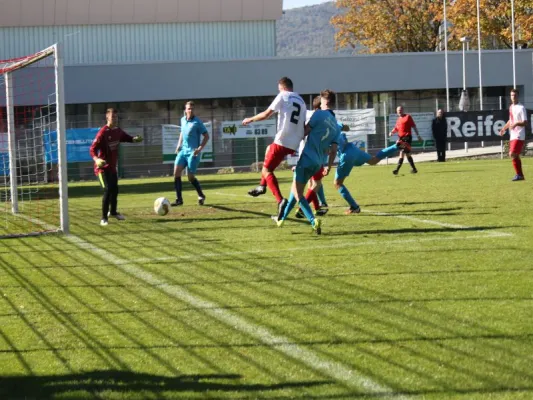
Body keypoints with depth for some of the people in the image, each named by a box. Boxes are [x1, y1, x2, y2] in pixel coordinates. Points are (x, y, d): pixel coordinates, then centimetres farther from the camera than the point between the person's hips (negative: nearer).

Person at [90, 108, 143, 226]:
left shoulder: (118, 131, 3)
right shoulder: (103, 132, -19)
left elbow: (126, 138, 22)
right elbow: (92, 149, -22)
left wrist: (134, 139, 0)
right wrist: (96, 159, -41)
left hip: (112, 166, 8)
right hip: (102, 167, -8)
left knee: (115, 189, 19)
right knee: (107, 190, -17)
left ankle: (113, 212, 44)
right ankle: (104, 218, -10)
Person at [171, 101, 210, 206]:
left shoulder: (197, 122, -11)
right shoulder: (183, 120, 8)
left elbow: (206, 136, -8)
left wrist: (200, 148, -17)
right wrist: (179, 145, 12)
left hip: (193, 153, -6)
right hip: (183, 150, 6)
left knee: (190, 176, -3)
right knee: (176, 172, -8)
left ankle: (201, 196, 20)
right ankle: (179, 199, -4)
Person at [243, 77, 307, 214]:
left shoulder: (283, 96, -1)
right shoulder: (301, 101, 17)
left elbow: (266, 114, -2)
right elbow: (304, 126, 15)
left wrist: (250, 119, 13)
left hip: (282, 141, -8)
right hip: (294, 144, 8)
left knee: (266, 170, -4)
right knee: (269, 150, 34)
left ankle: (280, 201, -23)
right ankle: (262, 186, 33)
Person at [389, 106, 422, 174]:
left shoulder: (408, 117, -2)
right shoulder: (398, 119, 18)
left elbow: (414, 126, -3)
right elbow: (396, 128, 22)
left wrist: (418, 135, -6)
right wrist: (392, 132, 1)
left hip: (407, 137, -8)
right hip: (401, 138, 8)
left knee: (402, 153, -16)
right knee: (407, 154, 11)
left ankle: (397, 169, -21)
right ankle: (414, 169, 20)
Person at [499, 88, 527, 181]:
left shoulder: (521, 108, -10)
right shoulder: (511, 107, 15)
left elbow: (525, 122, -14)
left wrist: (516, 123, -29)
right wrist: (504, 128, 19)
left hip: (519, 136, -8)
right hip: (512, 135, 8)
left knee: (513, 154, -15)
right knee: (515, 156, 10)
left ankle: (519, 174, -7)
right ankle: (520, 175, 18)